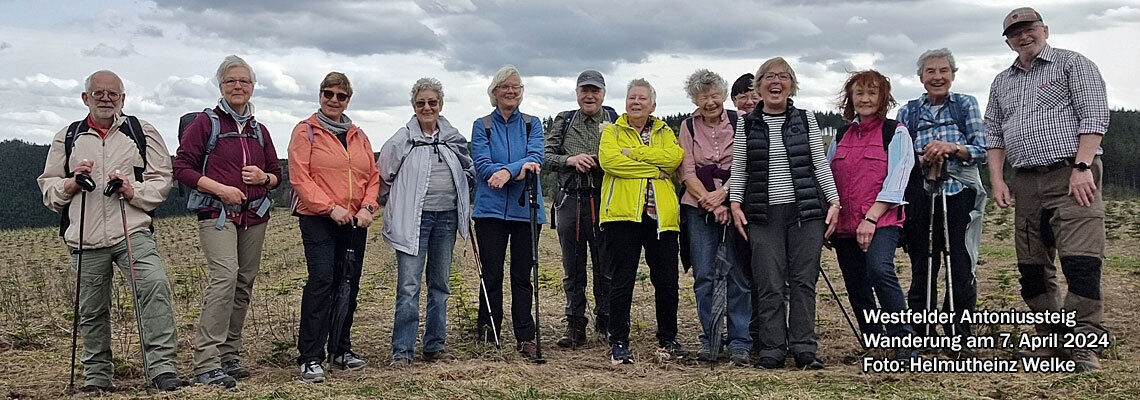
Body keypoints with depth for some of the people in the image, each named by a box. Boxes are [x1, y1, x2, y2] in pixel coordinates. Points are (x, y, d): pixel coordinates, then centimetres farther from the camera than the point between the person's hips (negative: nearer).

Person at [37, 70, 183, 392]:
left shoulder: (142, 133, 10)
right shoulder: (67, 138, 15)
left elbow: (162, 180, 7)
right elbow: (48, 189, 17)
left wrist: (134, 191, -11)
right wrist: (71, 183, -3)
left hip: (133, 232, -2)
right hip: (85, 239, 2)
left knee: (155, 286, -24)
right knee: (91, 310, 8)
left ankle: (162, 368, -21)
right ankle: (97, 375, 25)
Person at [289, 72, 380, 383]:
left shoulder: (358, 136, 15)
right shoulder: (306, 131, 0)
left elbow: (373, 176, 15)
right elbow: (300, 177, -9)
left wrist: (368, 207, -2)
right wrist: (330, 207, -17)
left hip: (355, 222, 6)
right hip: (317, 220, -5)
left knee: (348, 284, 9)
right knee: (321, 281, -14)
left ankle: (340, 350, 21)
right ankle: (310, 358, -10)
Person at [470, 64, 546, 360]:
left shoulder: (532, 124, 11)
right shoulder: (482, 126, 9)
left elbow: (535, 158, -5)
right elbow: (482, 165, -5)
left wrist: (506, 172, -22)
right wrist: (520, 168, -18)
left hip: (525, 209, 1)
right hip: (490, 209, 0)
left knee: (522, 275, 2)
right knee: (491, 275, 2)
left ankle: (525, 337, 7)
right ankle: (487, 334, 12)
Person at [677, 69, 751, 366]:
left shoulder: (738, 123, 2)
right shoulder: (688, 127, 7)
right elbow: (687, 173, 2)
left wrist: (722, 194, -16)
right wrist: (712, 204, -10)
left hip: (734, 206, -1)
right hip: (699, 209, 2)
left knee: (739, 275, -2)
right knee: (704, 276, 1)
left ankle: (739, 342, 5)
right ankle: (709, 340, 11)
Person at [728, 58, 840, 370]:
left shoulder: (806, 119, 8)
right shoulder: (747, 124, 8)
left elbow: (820, 164, 10)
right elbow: (738, 169, 10)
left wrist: (834, 200, 3)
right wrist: (735, 203, -1)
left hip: (806, 211, 0)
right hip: (764, 215, 0)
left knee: (803, 281, 1)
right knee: (770, 285, -2)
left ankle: (804, 348, 8)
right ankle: (771, 350, 5)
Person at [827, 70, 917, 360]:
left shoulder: (895, 132, 2)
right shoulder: (841, 136, 16)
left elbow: (895, 180, -7)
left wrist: (871, 218, -16)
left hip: (881, 220, -5)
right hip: (844, 224, 5)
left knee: (879, 269, -28)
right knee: (855, 287, 7)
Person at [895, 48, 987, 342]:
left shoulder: (966, 105, 8)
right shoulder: (907, 112, 11)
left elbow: (981, 151, 0)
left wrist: (952, 147, -18)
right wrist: (923, 159, -12)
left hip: (959, 195, -1)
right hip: (920, 199, 1)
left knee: (961, 268, -4)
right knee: (922, 268, 3)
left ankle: (959, 336, 9)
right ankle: (919, 335, 12)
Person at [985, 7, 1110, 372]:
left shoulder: (1073, 64, 5)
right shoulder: (1002, 82, 21)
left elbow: (1094, 116, -5)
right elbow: (994, 134, 20)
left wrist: (1081, 168, -15)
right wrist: (997, 180, 7)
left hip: (1071, 176, -6)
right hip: (1026, 184, 6)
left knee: (1081, 260, -14)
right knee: (1032, 268, 6)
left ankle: (1084, 345, -9)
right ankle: (1051, 342, 15)